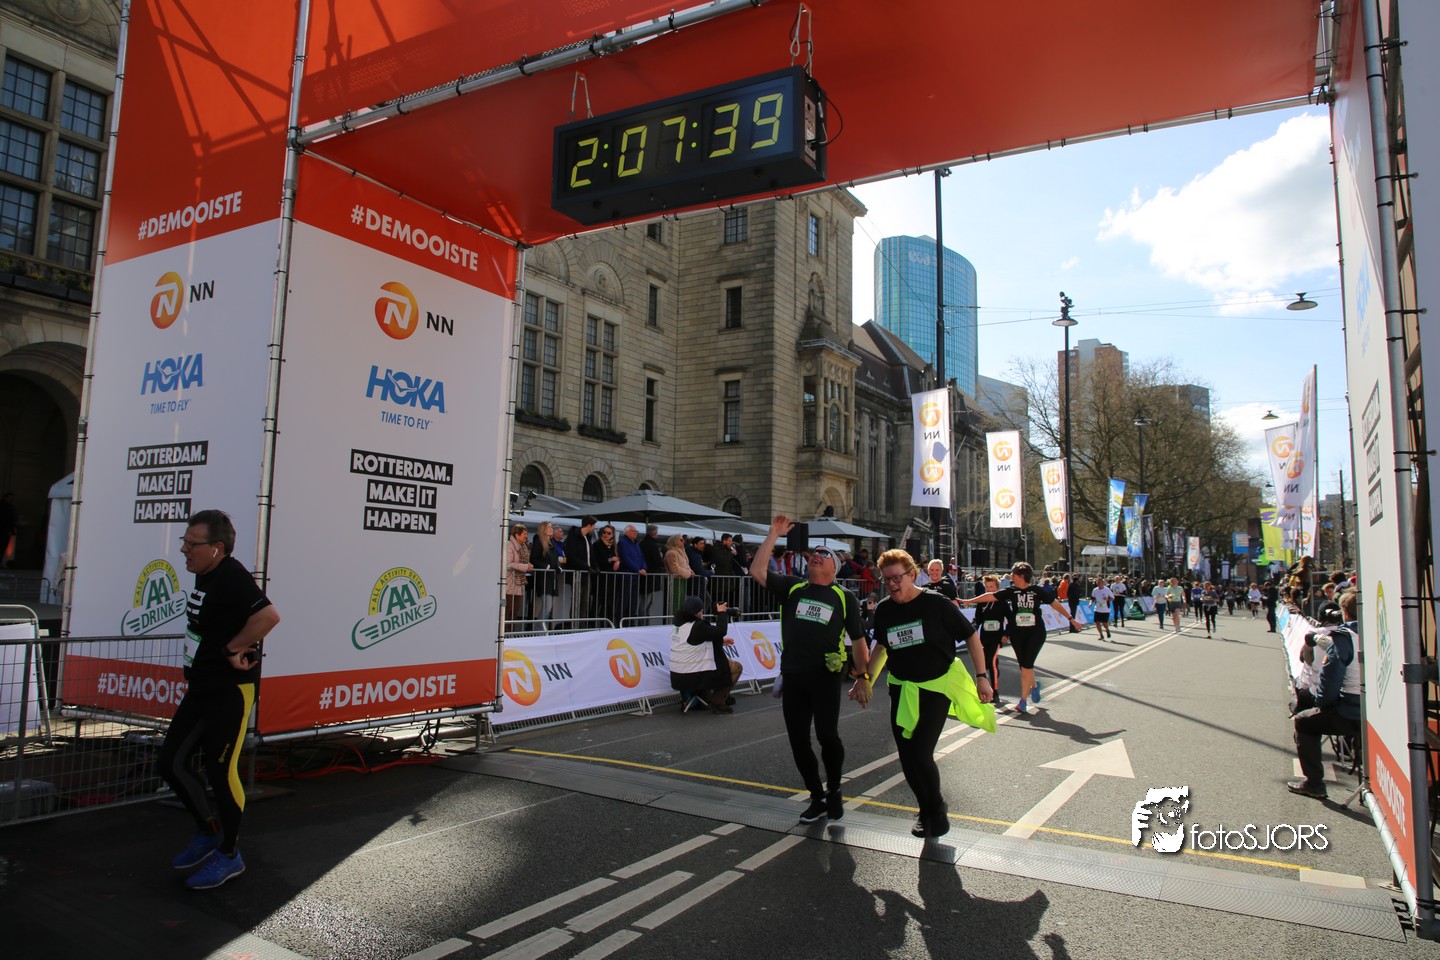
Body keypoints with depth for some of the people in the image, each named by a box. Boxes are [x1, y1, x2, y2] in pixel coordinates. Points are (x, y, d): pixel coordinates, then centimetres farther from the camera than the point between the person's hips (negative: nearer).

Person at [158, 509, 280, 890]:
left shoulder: (232, 577, -21)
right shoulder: (205, 576, 10)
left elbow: (268, 615, -36)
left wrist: (234, 649, -24)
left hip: (231, 690, -10)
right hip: (202, 687, 10)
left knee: (221, 771, -1)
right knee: (171, 762, 14)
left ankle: (229, 855, 17)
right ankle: (209, 831, 32)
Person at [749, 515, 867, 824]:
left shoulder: (845, 597, 5)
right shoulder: (792, 588, 9)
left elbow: (858, 639, 8)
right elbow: (757, 571, -1)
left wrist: (864, 675, 4)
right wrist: (774, 534, -2)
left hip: (825, 677, -3)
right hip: (792, 676, 3)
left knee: (827, 736, -7)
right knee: (798, 741, 7)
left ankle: (834, 792, 21)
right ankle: (817, 799, 24)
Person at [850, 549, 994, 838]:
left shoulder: (936, 603, -14)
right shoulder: (884, 610, -1)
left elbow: (971, 638, -6)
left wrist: (982, 677, -9)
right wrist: (865, 678, 11)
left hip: (937, 687, -5)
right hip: (901, 689, 5)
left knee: (921, 753, -12)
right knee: (907, 758, 6)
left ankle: (937, 807, 16)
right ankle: (926, 810, 30)